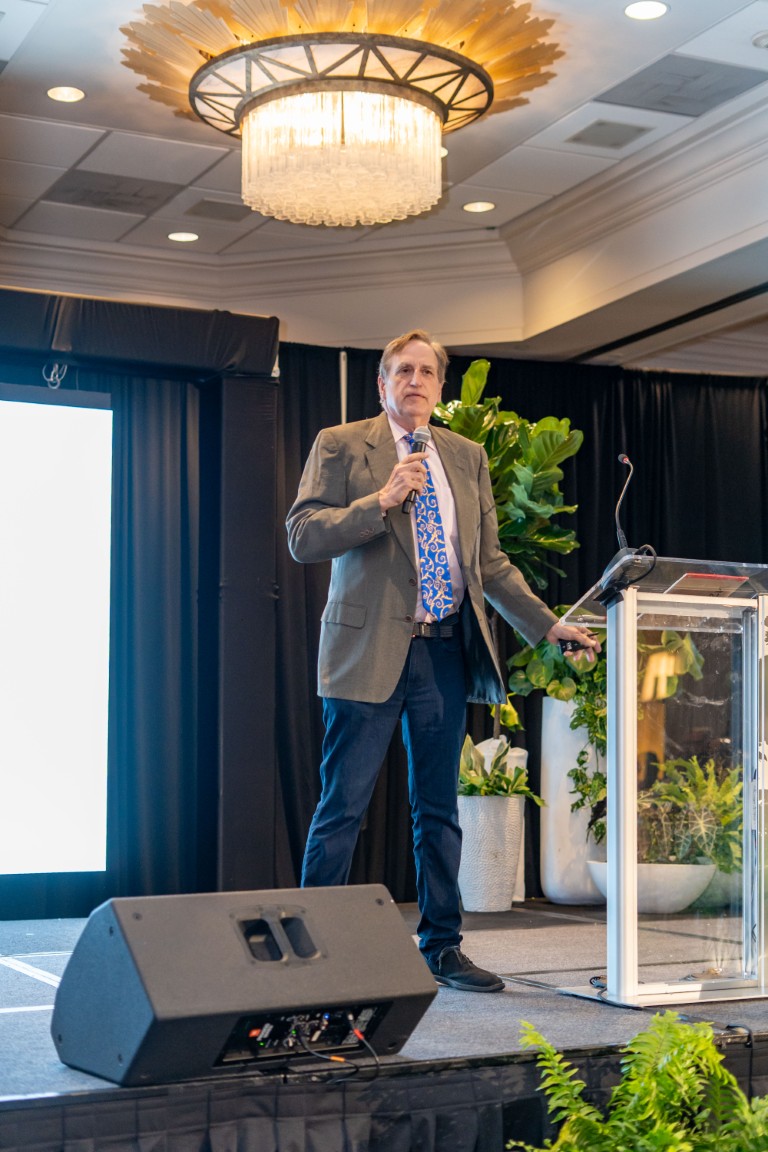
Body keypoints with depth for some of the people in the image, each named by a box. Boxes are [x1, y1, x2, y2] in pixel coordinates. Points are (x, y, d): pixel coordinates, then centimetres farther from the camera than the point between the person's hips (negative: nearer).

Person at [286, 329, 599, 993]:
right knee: (343, 808, -4)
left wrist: (547, 625, 11)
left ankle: (442, 946, 20)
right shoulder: (341, 446, 3)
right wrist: (381, 501, -17)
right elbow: (303, 538, -7)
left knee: (439, 809, 11)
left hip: (445, 651, 5)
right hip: (371, 648, -4)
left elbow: (489, 562, 18)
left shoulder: (468, 458, 17)